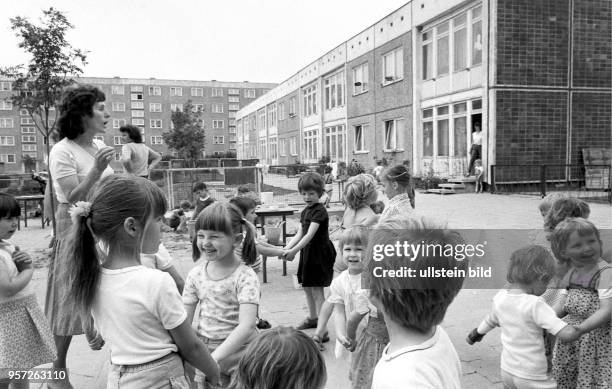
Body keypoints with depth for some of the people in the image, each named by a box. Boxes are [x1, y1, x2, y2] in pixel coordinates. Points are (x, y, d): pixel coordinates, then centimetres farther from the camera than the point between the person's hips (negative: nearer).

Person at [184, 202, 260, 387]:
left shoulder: (245, 276, -17)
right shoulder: (195, 274, -3)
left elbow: (246, 326, -26)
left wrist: (214, 357, -31)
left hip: (239, 352, -3)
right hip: (204, 351, 3)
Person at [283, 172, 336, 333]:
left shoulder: (320, 211, -16)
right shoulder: (305, 211, 11)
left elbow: (310, 235, -26)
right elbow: (299, 234, 5)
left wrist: (294, 250, -33)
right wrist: (286, 248, -10)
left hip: (320, 253, -9)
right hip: (307, 253, 9)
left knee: (317, 290, -9)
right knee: (307, 287, 20)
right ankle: (312, 318, 40)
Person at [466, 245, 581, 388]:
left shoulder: (500, 298, -4)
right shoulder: (535, 305, -24)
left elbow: (491, 321, 16)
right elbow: (566, 334, -27)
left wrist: (478, 332, 36)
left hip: (507, 370, 6)